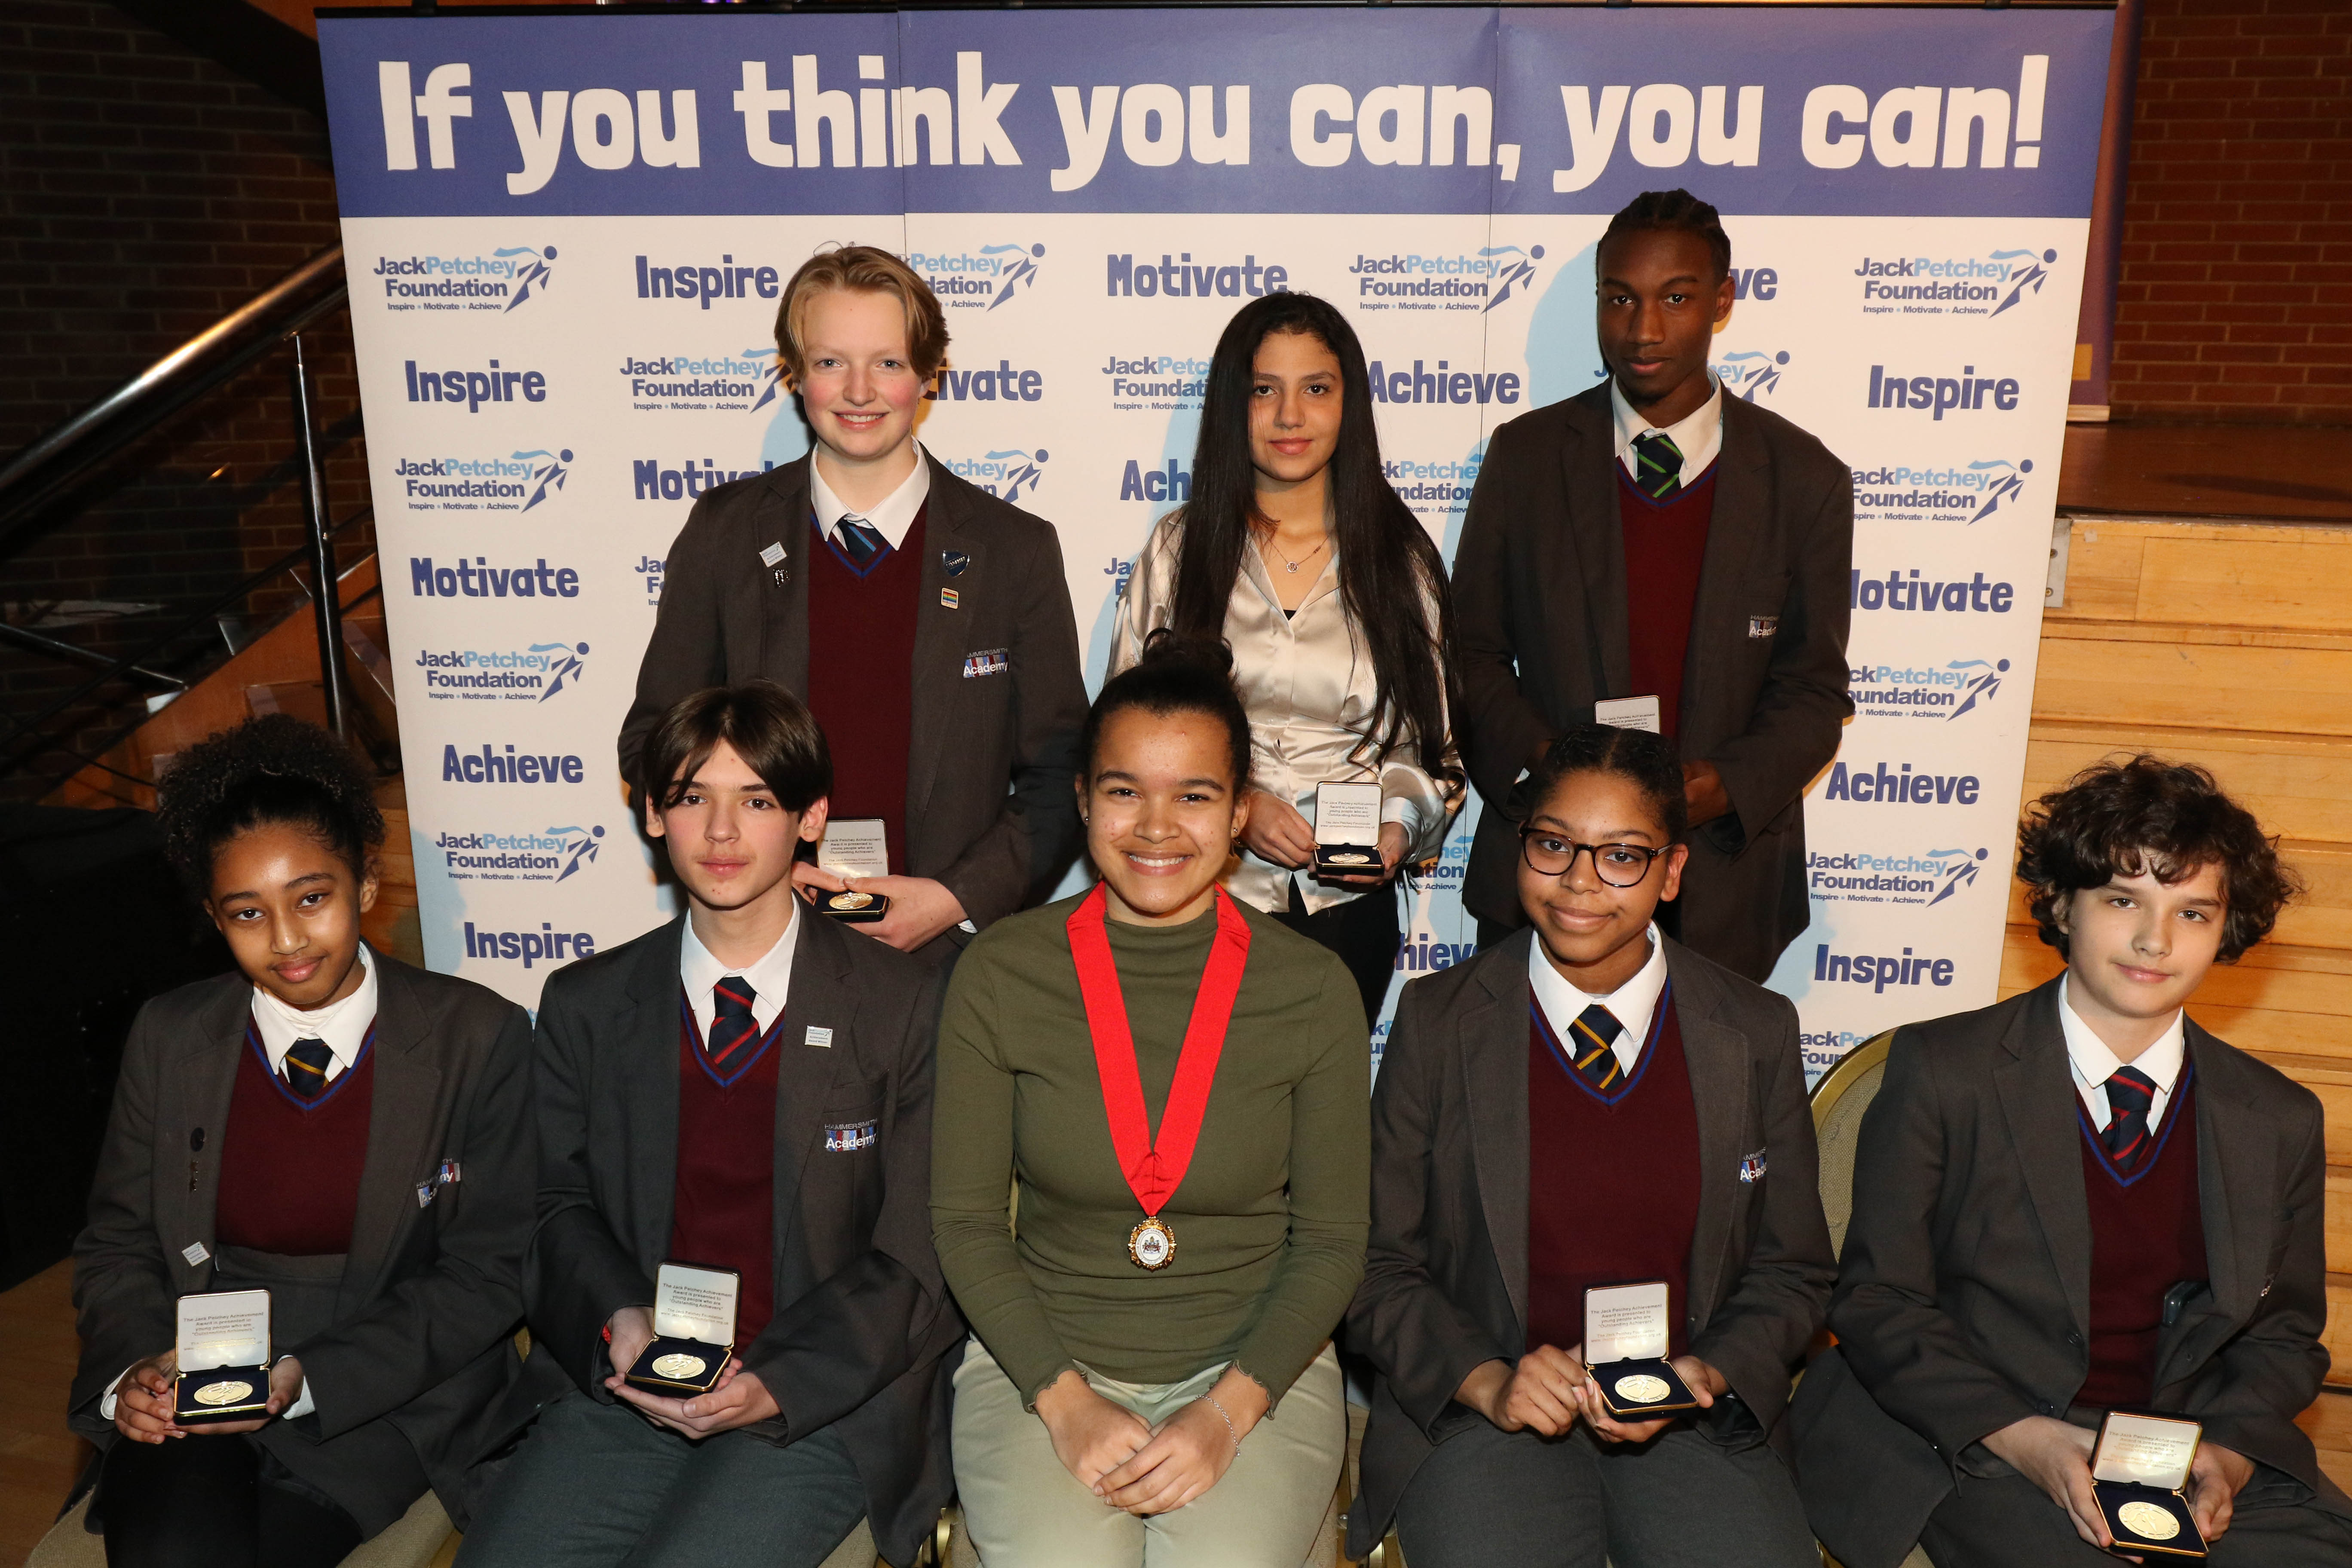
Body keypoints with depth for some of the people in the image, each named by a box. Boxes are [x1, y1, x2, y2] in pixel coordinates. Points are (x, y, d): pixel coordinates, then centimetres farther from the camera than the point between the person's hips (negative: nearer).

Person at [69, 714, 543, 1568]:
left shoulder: (478, 1039, -6)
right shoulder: (168, 1039, 6)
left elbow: (489, 1274, -5)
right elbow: (117, 1245, 14)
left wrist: (307, 1380, -15)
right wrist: (132, 1369, -7)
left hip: (384, 1394, -2)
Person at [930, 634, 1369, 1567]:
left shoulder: (1314, 992, -4)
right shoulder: (999, 976, -4)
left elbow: (1332, 1238, 0)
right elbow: (965, 1219, 0)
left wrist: (1228, 1411, -12)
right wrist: (1065, 1400, -11)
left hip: (1254, 1365, 0)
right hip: (1040, 1364, 0)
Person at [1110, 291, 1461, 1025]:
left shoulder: (1399, 559, 5)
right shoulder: (1178, 548, 3)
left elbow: (1431, 743, 9)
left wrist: (1399, 825, -11)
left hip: (1347, 905, 1)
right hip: (1205, 894, -1)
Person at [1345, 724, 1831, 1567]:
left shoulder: (1757, 1034, 4)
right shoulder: (1437, 1021, -1)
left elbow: (1791, 1271, 11)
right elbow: (1381, 1263, 2)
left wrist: (1708, 1375, -7)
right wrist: (1486, 1381, -12)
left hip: (1689, 1417, 2)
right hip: (1477, 1410, -1)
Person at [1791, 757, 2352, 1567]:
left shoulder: (2281, 1120, 7)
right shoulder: (1943, 1073, -6)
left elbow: (2284, 1334, 14)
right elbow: (1878, 1301, -5)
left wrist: (2229, 1452, -6)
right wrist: (2021, 1438, -18)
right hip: (1967, 1446, -4)